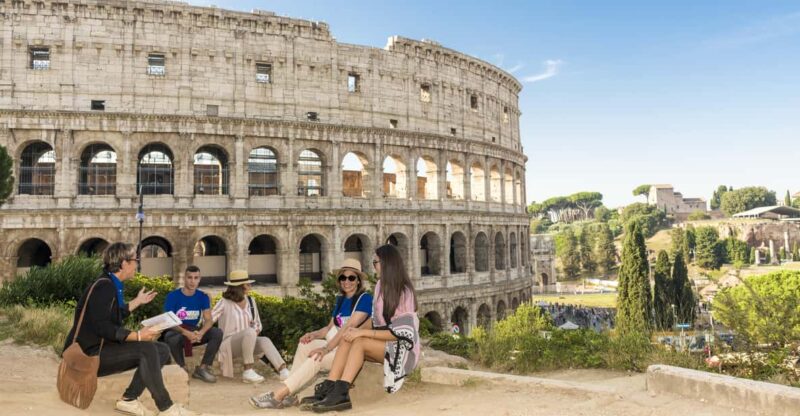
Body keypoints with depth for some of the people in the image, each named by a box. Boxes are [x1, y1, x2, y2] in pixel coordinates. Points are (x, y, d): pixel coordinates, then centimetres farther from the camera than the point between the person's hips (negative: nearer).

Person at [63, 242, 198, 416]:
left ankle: (129, 399, -7)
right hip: (91, 354, -10)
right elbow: (102, 327, -27)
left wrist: (138, 301, 30)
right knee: (147, 350, -27)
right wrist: (137, 336, -26)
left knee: (162, 350, -3)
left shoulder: (111, 285, 11)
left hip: (104, 347, 10)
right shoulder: (103, 286, -19)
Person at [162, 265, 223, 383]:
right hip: (177, 331, -3)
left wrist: (200, 332, -33)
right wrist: (186, 333, -34)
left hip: (195, 332, 3)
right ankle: (183, 368, -10)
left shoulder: (203, 297, -2)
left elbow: (208, 320, -9)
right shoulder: (173, 296, -11)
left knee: (218, 333, -22)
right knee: (171, 338, -38)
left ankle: (202, 368, -13)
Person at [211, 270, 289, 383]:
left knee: (264, 341, -29)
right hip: (228, 344, -4)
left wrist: (256, 330, -6)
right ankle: (248, 372, -34)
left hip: (248, 342, 4)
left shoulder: (250, 301, 10)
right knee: (250, 332, -35)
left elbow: (257, 324, 16)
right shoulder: (224, 303, -5)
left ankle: (283, 370, -47)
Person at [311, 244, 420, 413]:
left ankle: (340, 393, -33)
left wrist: (363, 332, -23)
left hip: (403, 349, -6)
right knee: (347, 339, -20)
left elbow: (400, 333, -20)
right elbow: (377, 320, 10)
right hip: (383, 342, 7)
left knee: (359, 342, -29)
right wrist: (358, 330, -9)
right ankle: (329, 389, -29)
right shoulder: (380, 286, 6)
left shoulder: (404, 292, -16)